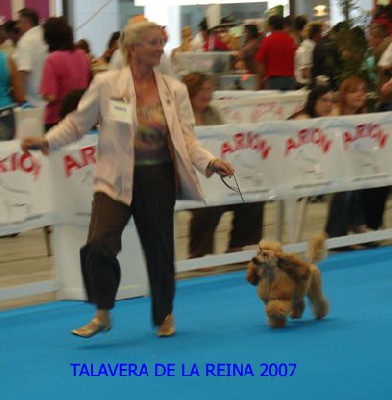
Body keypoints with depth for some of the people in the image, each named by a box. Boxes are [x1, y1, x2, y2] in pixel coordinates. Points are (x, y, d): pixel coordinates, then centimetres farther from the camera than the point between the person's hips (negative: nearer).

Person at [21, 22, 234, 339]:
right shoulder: (106, 84, -4)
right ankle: (102, 315, 1)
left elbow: (187, 138, 1)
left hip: (158, 179, 2)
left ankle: (165, 315, 31)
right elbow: (78, 123, 2)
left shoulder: (174, 90, 2)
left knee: (159, 248, 10)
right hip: (117, 179, -2)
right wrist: (46, 142, -12)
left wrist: (209, 162, -15)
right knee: (99, 245, -16)